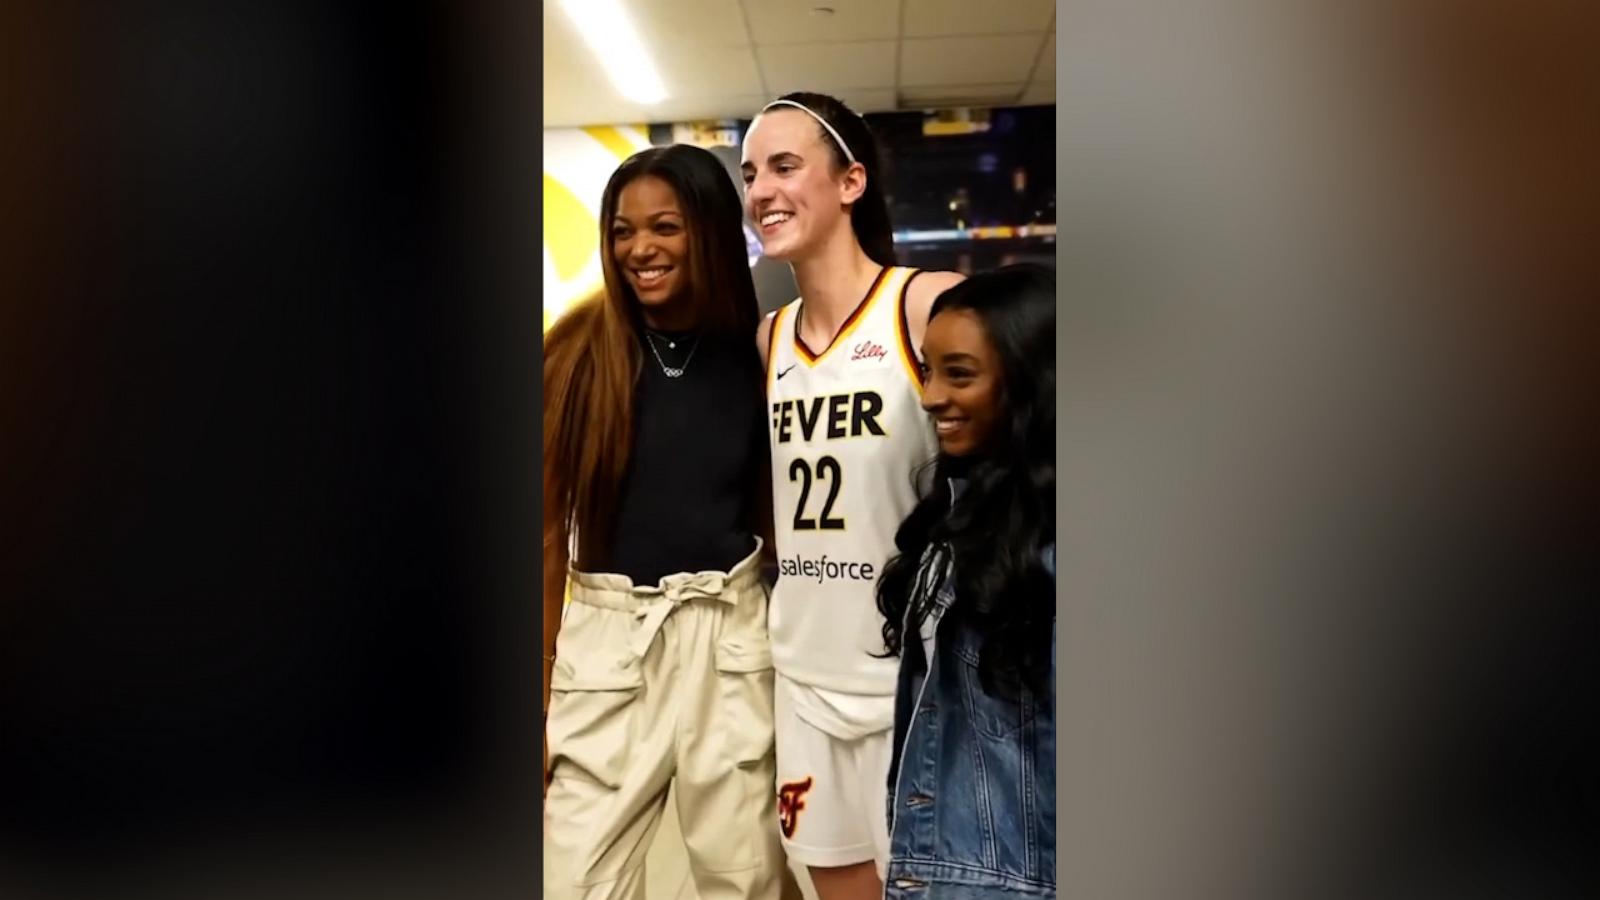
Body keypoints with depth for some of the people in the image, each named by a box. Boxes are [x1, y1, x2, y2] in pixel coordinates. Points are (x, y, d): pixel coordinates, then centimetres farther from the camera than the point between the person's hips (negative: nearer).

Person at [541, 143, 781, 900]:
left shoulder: (755, 354, -2)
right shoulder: (580, 349, -5)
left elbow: (775, 515, 6)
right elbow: (549, 526, -2)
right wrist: (539, 695, -1)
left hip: (729, 637, 1)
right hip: (605, 638, -1)